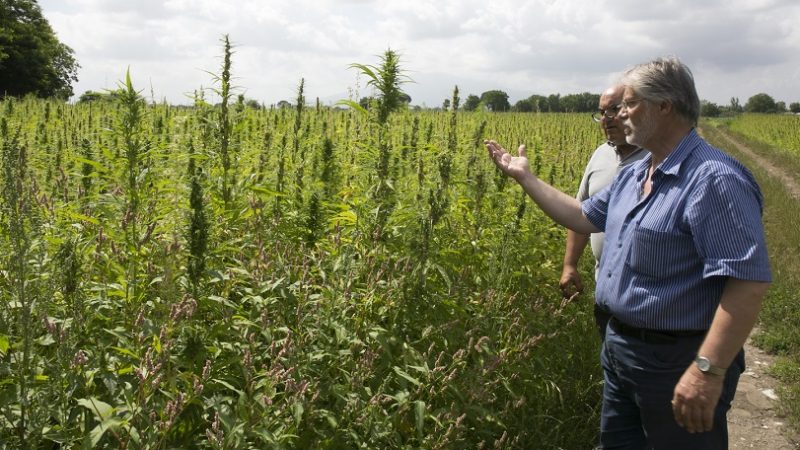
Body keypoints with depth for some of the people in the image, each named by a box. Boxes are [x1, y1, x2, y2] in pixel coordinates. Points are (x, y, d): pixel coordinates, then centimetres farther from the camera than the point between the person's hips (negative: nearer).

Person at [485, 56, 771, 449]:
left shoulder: (714, 180, -22)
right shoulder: (633, 175, 9)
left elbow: (749, 281, -28)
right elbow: (585, 217, 21)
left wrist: (709, 370, -32)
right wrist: (524, 177, 19)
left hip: (678, 361, -9)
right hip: (620, 346, 9)